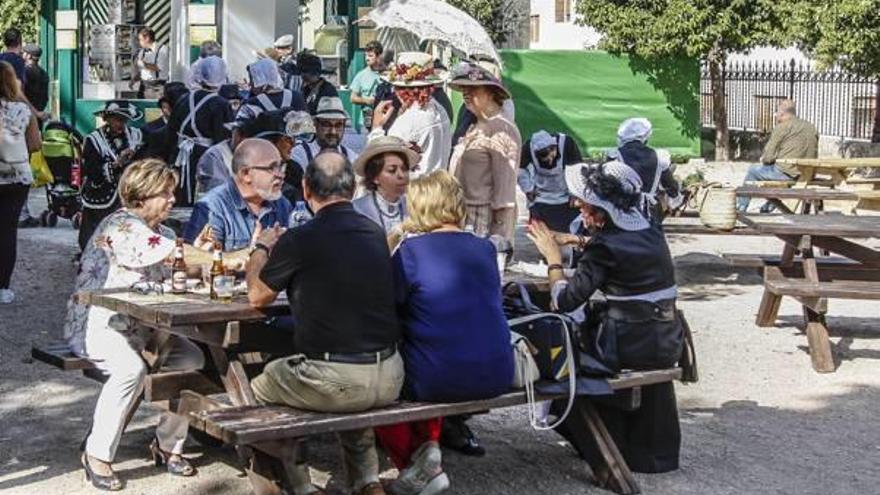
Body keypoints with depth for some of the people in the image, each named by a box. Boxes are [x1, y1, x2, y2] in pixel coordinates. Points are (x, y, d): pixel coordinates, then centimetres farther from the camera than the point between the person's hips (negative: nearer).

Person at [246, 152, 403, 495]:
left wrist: (262, 248, 24)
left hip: (335, 383, -5)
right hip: (389, 380, 5)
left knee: (258, 389, 21)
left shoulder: (299, 240, -11)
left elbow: (257, 297, 6)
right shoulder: (375, 234, 5)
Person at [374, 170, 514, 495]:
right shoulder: (485, 248, 6)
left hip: (437, 381, -5)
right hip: (496, 379, 6)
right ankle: (428, 448, 26)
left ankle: (416, 465, 19)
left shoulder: (410, 251, -9)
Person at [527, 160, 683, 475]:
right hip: (667, 344, 7)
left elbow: (565, 301, -17)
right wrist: (583, 244, 19)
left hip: (630, 349, -7)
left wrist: (553, 257, -4)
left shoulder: (605, 248, -16)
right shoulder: (651, 232, 5)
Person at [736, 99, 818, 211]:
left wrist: (764, 159, 14)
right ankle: (768, 207, 42)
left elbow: (768, 157, -11)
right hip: (808, 175, 7)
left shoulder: (782, 127, -9)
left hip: (787, 174, -7)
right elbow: (814, 155, 16)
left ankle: (740, 208, 29)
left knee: (753, 171, 16)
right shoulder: (811, 127, 12)